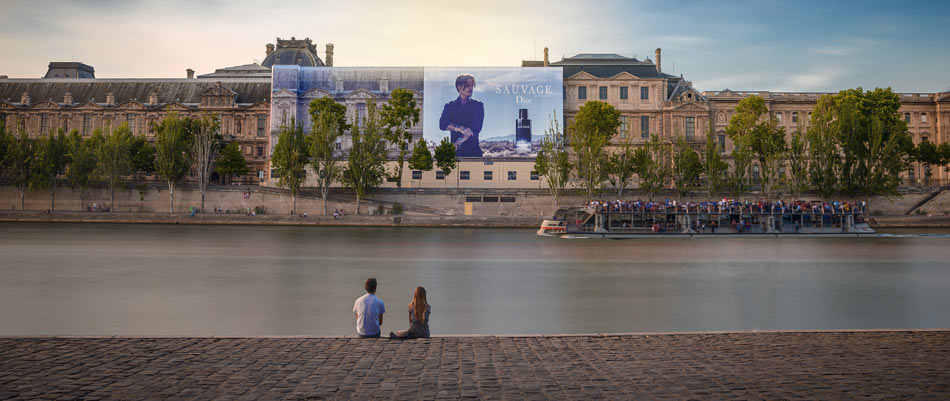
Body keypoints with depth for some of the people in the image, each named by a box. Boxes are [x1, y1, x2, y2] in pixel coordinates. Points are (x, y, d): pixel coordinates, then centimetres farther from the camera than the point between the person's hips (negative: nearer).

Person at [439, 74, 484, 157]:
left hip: (473, 150, 0)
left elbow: (477, 128, -4)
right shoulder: (449, 106, 11)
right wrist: (459, 128, -22)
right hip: (455, 151, 0)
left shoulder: (478, 106, 9)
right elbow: (442, 125, -4)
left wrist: (460, 141, -14)